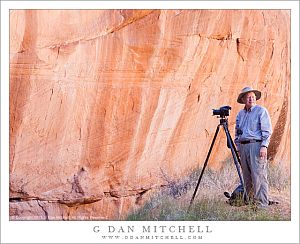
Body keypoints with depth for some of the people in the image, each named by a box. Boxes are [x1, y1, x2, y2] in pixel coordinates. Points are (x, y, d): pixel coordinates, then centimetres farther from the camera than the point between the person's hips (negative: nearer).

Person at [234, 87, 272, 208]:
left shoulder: (261, 111, -1)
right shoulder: (240, 114, 18)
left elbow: (267, 130, -7)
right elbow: (237, 132, 23)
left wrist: (264, 146, -16)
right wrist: (238, 148, 15)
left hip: (256, 145, -7)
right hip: (243, 147, 7)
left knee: (258, 175, -12)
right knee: (247, 177, 7)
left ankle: (262, 204, -12)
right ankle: (250, 202, 12)